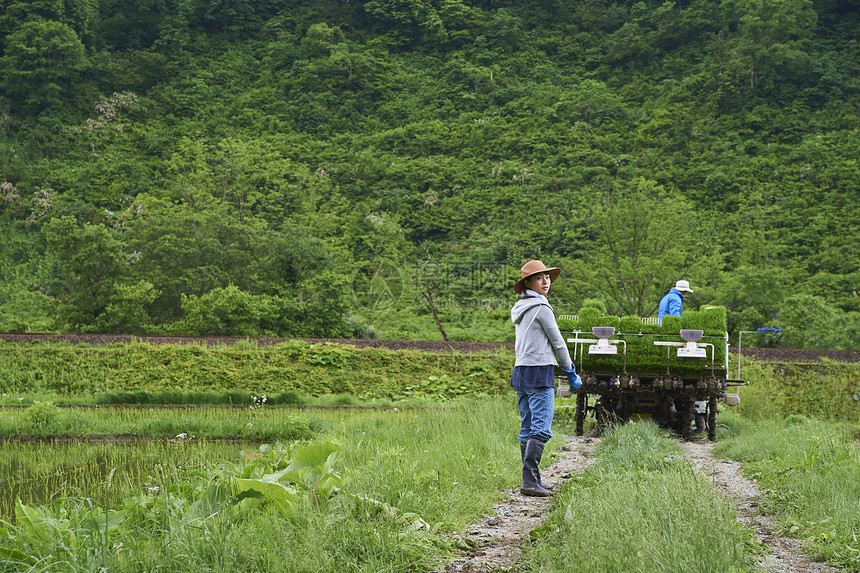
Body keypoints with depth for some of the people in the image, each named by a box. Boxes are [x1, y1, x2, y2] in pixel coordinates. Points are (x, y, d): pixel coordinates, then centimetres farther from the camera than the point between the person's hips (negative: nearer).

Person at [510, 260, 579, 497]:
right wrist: (571, 373, 5)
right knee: (541, 429, -12)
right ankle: (529, 481, -18)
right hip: (539, 373, -9)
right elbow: (557, 342, -6)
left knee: (527, 429, 10)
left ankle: (533, 479, 14)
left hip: (520, 371, 9)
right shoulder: (541, 308, -10)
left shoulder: (520, 308, 16)